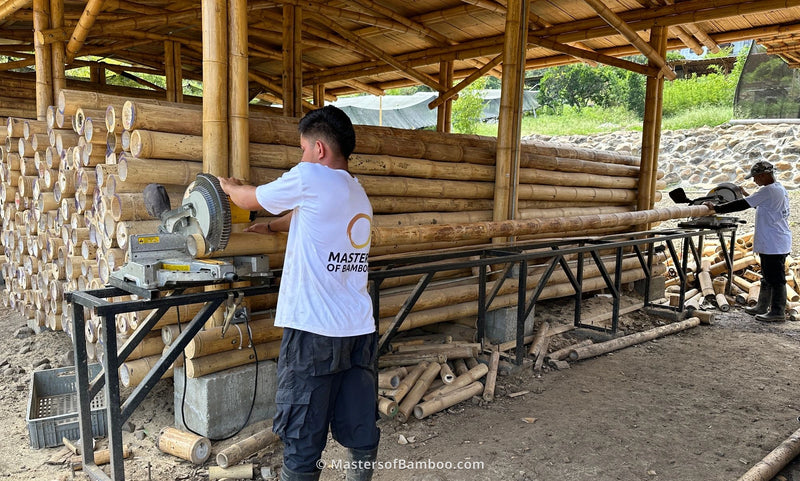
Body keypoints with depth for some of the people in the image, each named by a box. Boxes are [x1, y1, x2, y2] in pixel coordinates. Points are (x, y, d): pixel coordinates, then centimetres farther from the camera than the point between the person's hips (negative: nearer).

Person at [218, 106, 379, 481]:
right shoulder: (359, 196, 14)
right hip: (360, 331, 7)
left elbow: (250, 199, 7)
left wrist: (228, 186, 27)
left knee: (303, 439, 5)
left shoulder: (310, 177, -8)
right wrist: (270, 227, 39)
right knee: (361, 430, 15)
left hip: (314, 331, -7)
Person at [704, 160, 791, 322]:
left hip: (774, 245, -11)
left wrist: (716, 208, -15)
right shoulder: (779, 189, 13)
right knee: (767, 277, 18)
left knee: (776, 278, -2)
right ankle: (762, 307, 28)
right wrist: (747, 195, 23)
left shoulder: (769, 190, -19)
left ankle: (778, 312, 5)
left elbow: (742, 205, -20)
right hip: (773, 243, 11)